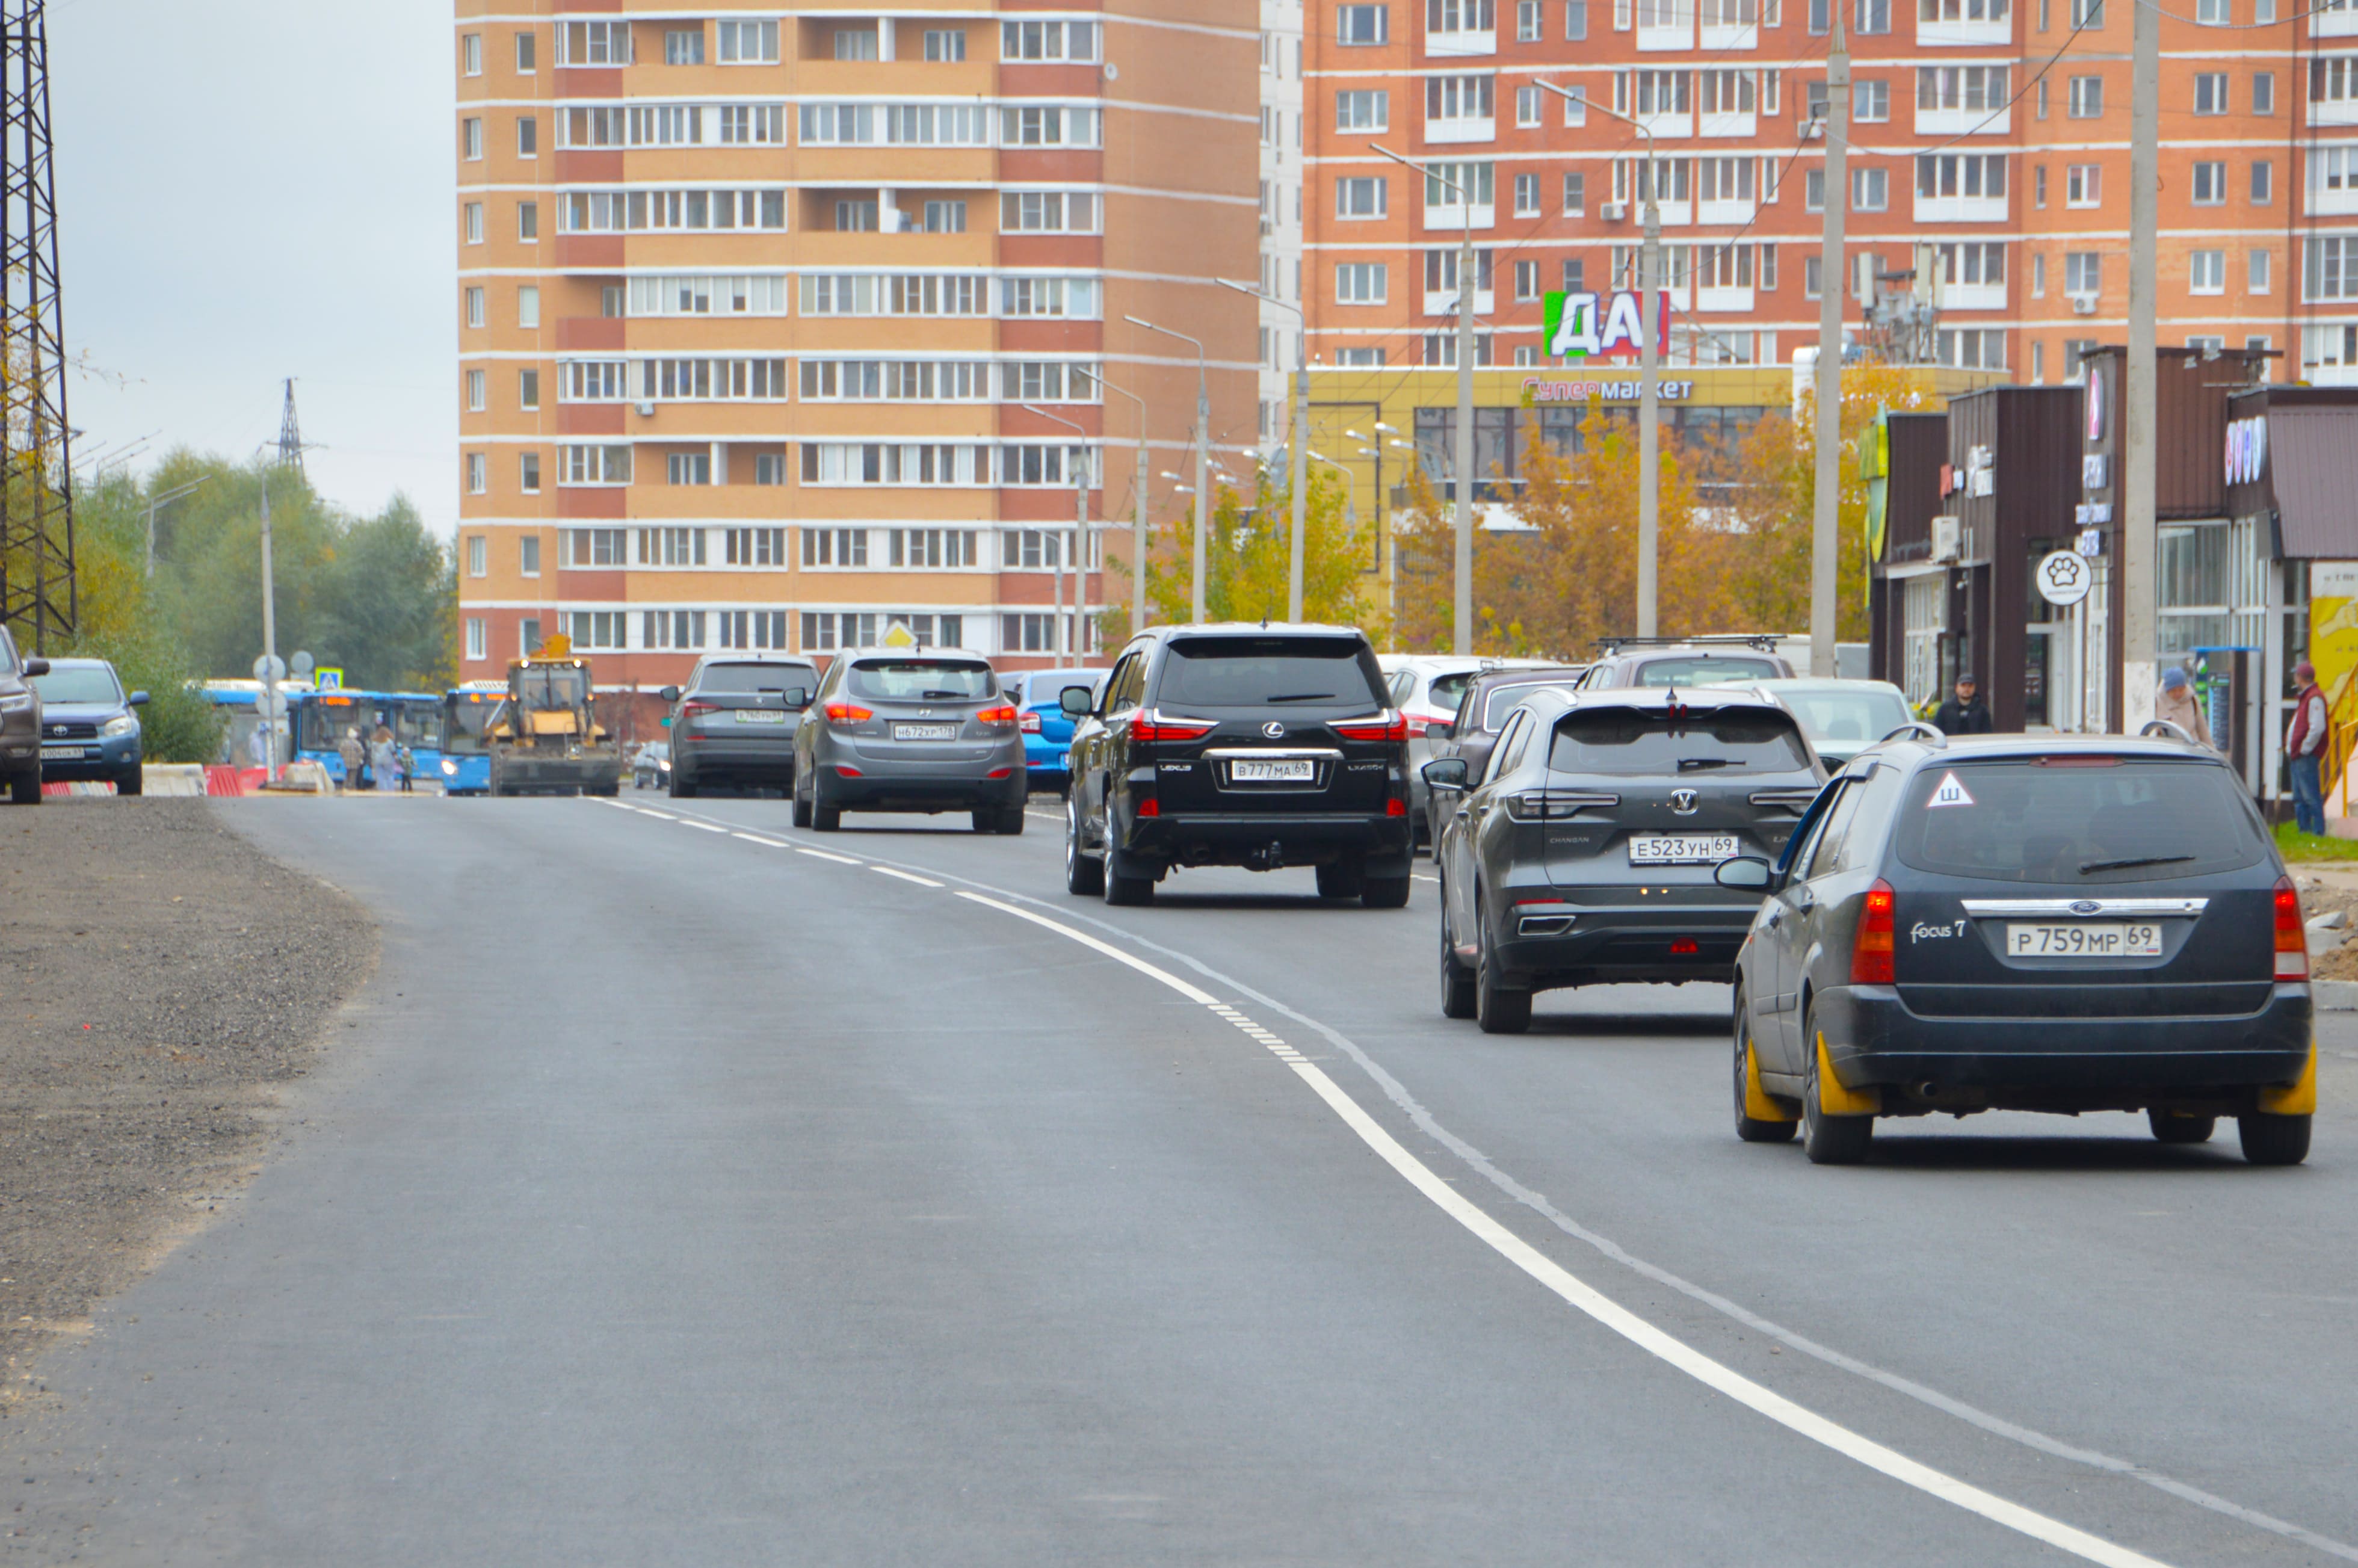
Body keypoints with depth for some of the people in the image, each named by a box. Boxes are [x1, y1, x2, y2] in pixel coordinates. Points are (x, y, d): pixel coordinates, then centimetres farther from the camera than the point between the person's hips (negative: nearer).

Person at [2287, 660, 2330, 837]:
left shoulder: (2315, 698, -13)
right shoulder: (2303, 697, 19)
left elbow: (2317, 728, -22)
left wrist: (2304, 749, -18)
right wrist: (2292, 750, 18)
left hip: (2306, 757, -11)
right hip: (2297, 756, 11)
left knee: (2310, 796, -11)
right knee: (2299, 798, 13)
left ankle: (2318, 832, -11)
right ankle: (2304, 830, 17)